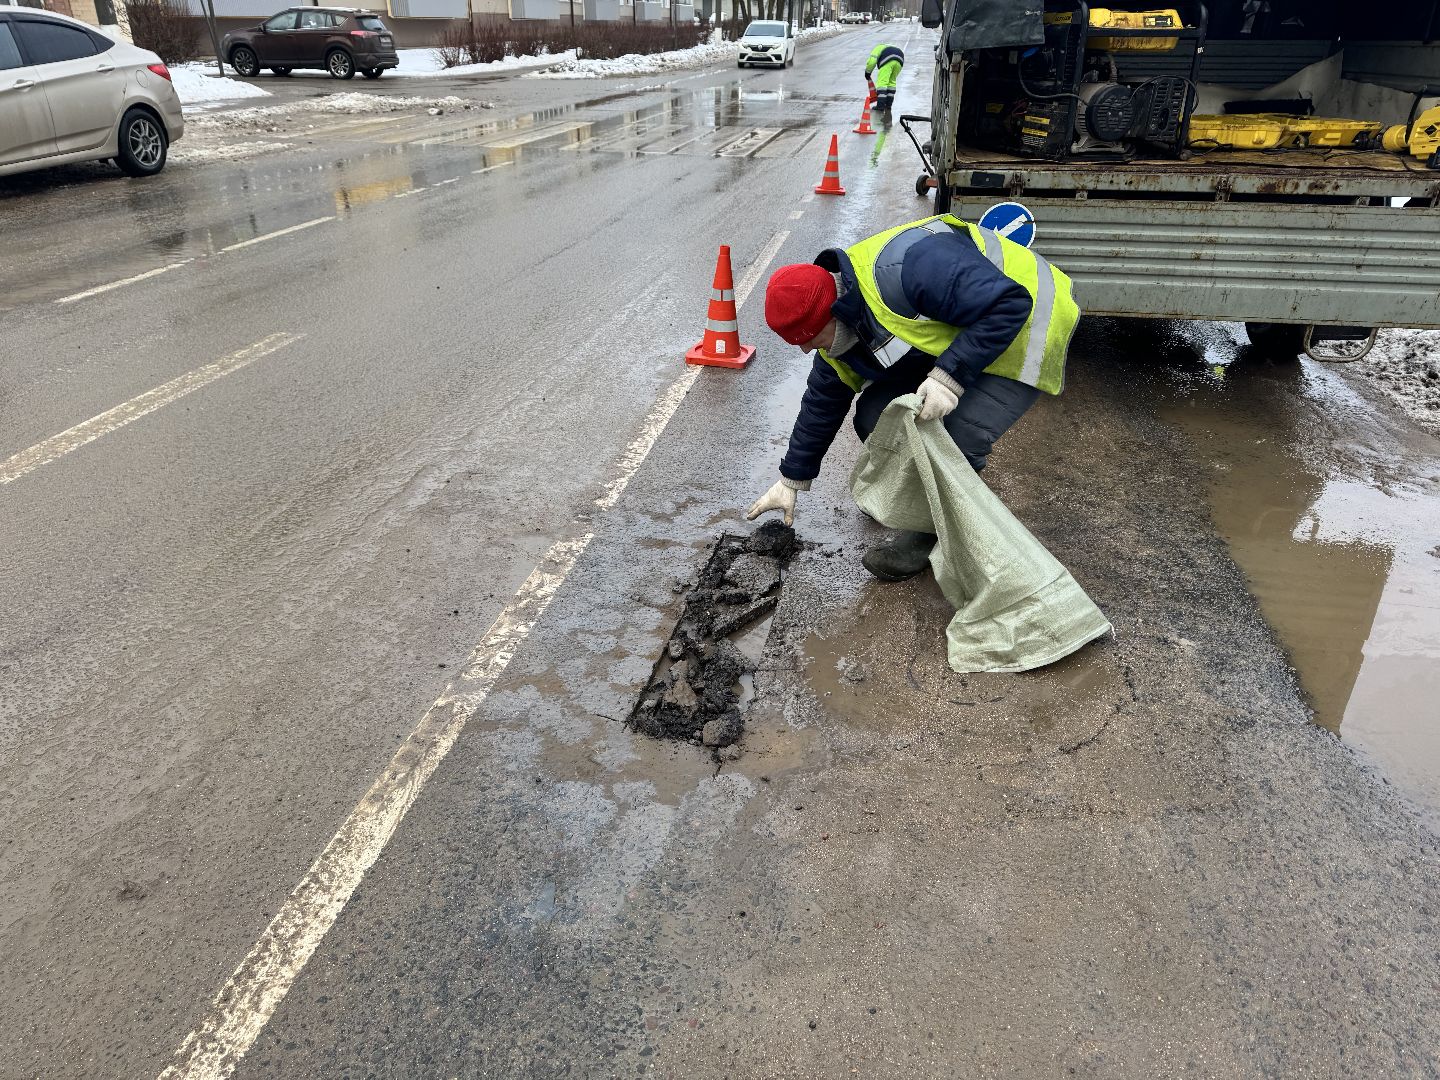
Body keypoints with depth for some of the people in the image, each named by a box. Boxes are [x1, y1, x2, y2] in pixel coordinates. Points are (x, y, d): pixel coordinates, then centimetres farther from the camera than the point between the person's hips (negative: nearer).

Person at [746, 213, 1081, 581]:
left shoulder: (904, 269, -36)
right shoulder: (838, 326, -5)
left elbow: (1009, 304, -35)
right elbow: (822, 403, 7)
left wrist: (950, 377, -39)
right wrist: (791, 481, 11)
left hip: (1021, 330, -8)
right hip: (955, 338, 8)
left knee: (956, 440, -25)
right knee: (875, 417, -3)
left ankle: (933, 534, 1)